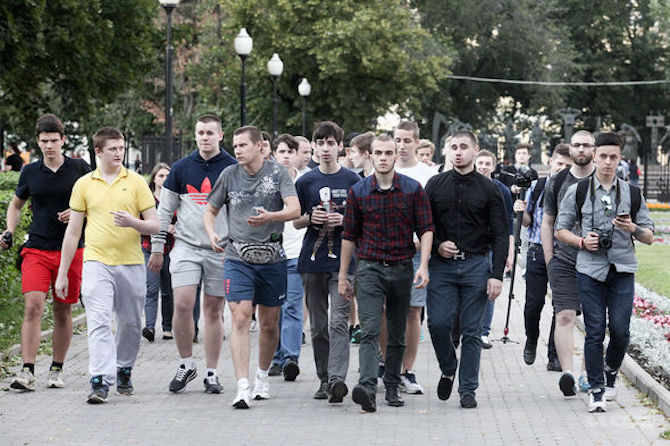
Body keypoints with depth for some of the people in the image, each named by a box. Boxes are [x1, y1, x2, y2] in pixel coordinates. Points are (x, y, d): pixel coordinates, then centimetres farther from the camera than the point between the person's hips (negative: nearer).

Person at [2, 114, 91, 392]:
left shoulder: (79, 169, 1)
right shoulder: (30, 173, 6)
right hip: (36, 249, 0)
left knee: (63, 311, 7)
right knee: (33, 306, -13)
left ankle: (57, 370, 19)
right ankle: (27, 372, -17)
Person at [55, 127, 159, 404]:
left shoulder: (136, 182, 5)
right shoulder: (84, 184, 7)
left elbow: (154, 225, 4)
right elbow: (73, 231, 11)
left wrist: (132, 222, -18)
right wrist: (62, 273, 9)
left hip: (131, 264, 1)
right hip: (96, 263, -1)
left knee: (130, 323, 9)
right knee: (98, 322, -14)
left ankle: (124, 370, 29)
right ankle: (100, 381, -19)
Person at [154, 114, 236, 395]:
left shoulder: (233, 169, 1)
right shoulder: (181, 169, 5)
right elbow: (164, 210, 10)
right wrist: (157, 248, 7)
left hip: (220, 249, -1)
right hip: (186, 247, 1)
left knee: (213, 310, 4)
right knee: (182, 305, -12)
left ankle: (211, 373, 12)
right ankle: (186, 365, 5)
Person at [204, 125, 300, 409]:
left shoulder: (277, 173, -1)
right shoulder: (229, 175, 4)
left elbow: (295, 209, -12)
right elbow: (210, 209, 15)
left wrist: (269, 217, -32)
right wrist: (211, 233, -6)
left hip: (272, 258, 0)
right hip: (238, 256, 0)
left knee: (269, 323, 10)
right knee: (240, 318, -13)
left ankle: (262, 376, 33)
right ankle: (243, 388, -18)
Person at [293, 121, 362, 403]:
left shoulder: (352, 180, 4)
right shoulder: (306, 182, 9)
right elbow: (296, 222, 13)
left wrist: (344, 220, -11)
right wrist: (310, 218, -8)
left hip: (343, 260, -3)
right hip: (313, 261, 3)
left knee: (339, 321, -13)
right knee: (318, 325, 7)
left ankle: (337, 378, -21)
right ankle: (324, 380, 15)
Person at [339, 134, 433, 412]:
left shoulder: (413, 189, 2)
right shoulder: (358, 191, 3)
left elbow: (426, 229, 1)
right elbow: (349, 236, 9)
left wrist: (423, 265, -12)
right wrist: (342, 276, 8)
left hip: (402, 269, 1)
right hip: (369, 267, -1)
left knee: (397, 334, 9)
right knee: (370, 330, -15)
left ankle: (392, 387, 21)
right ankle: (367, 387, -27)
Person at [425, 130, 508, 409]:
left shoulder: (488, 190, 4)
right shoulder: (436, 185, 8)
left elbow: (500, 235, 1)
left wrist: (497, 275, -7)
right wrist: (437, 245, -7)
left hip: (476, 265, -1)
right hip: (442, 264, 1)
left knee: (471, 331, 1)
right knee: (438, 323, -9)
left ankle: (468, 390, 9)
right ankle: (448, 370, 18)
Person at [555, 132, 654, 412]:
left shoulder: (633, 194, 8)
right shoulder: (577, 192, 5)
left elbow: (649, 237, 11)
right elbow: (561, 229, 9)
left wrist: (633, 229, -11)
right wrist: (582, 241, -9)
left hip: (623, 270, 1)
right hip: (590, 270, -1)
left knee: (620, 330, -3)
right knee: (595, 331, -4)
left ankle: (611, 372, 25)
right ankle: (596, 389, 4)